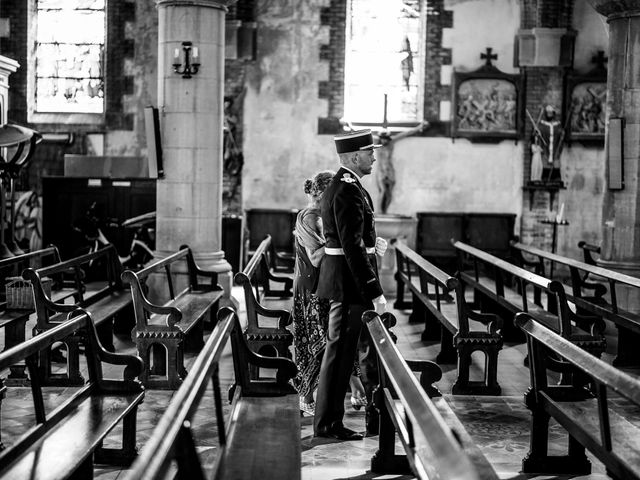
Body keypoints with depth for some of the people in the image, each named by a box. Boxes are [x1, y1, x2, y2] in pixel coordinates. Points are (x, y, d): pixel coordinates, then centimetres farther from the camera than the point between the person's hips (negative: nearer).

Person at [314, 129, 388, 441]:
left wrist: (372, 243, 9)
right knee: (340, 351, -2)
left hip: (347, 282, 11)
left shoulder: (338, 186, 14)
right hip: (350, 284, -11)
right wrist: (374, 292, -23)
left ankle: (378, 415, 27)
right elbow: (352, 248, -24)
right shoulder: (349, 191, -19)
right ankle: (327, 424, 6)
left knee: (369, 348, 17)